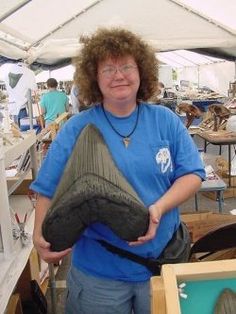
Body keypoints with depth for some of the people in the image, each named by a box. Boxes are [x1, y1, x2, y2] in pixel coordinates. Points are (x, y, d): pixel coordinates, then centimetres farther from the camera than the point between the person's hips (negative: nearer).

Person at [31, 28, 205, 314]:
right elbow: (49, 191, -4)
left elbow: (192, 174, -3)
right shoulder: (75, 130, -6)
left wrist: (159, 208, -20)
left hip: (163, 259, 2)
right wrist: (40, 236, -20)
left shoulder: (166, 121, -2)